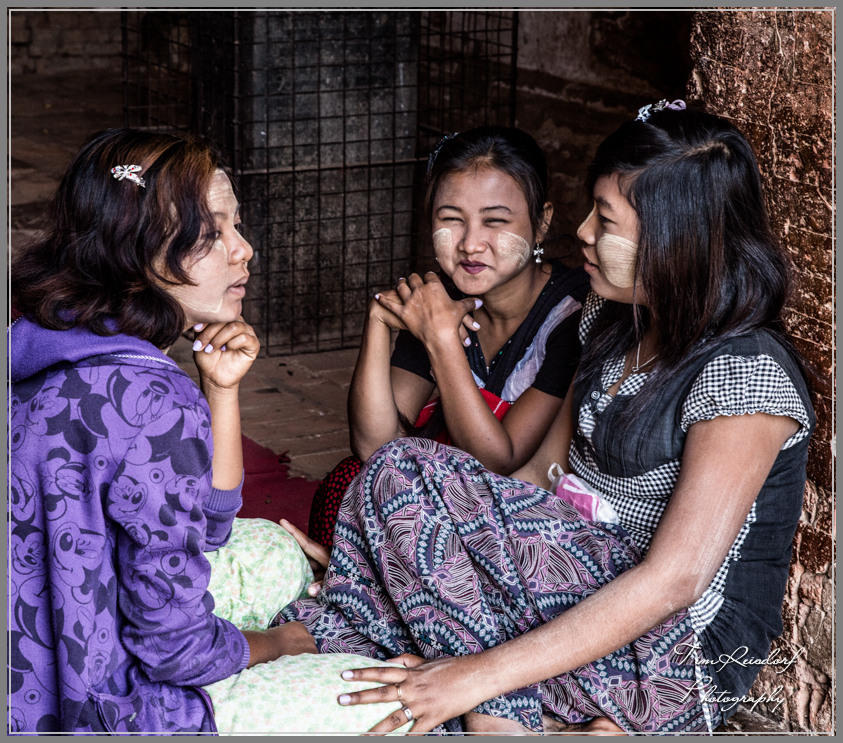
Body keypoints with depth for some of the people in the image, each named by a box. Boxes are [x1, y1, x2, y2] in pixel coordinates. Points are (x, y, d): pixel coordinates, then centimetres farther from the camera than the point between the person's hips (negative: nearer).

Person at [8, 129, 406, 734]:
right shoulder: (154, 409, -28)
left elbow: (206, 526, 12)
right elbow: (176, 648, -23)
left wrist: (222, 389, -2)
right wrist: (278, 642, -2)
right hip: (101, 713, -10)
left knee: (275, 550, 23)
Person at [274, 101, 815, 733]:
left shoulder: (746, 374, -20)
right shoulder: (613, 321, 8)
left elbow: (673, 580, -27)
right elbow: (544, 469, 10)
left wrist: (482, 673, -31)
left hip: (678, 655, -8)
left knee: (402, 474, -18)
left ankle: (498, 719, -12)